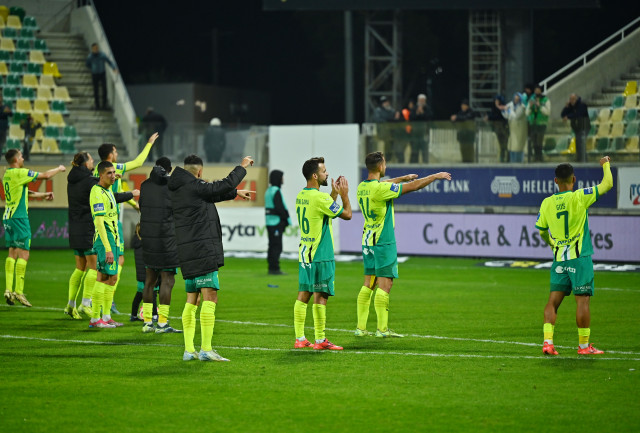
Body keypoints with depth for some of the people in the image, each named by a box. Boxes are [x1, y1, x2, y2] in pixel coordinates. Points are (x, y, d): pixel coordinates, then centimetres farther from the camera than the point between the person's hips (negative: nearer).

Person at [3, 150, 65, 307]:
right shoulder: (20, 173, -12)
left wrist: (42, 195, 31)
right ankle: (19, 291, -9)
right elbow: (45, 175, -7)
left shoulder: (7, 175, 14)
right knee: (23, 253, -6)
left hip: (8, 217, 9)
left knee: (12, 253, 10)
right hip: (19, 217, -9)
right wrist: (59, 169, 11)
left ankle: (8, 289, 4)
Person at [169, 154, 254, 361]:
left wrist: (235, 193, 37)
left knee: (192, 300, 11)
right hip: (203, 250, -9)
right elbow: (224, 186, -7)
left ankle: (189, 350, 9)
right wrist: (242, 167, 8)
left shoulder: (177, 189, 16)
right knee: (210, 298, -9)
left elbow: (210, 193, 29)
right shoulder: (194, 186, -10)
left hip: (187, 253, 9)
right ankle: (206, 350, -13)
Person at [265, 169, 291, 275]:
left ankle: (272, 268, 12)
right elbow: (280, 208, -19)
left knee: (273, 246, 11)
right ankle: (274, 268, -10)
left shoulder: (269, 191, 15)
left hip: (270, 222, 10)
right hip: (277, 222, -10)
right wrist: (287, 220, -10)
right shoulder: (276, 191, -14)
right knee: (277, 246, -8)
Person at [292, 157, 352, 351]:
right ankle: (320, 340, -3)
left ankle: (300, 338, 10)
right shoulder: (319, 197, -16)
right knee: (320, 296, -5)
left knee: (303, 295, 8)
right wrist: (344, 194, 3)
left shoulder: (301, 196, 10)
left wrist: (334, 193, 22)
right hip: (321, 256, -9)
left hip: (304, 254, 9)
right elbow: (347, 214, -10)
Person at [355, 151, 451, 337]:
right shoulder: (380, 189, -19)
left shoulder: (362, 187, 5)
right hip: (383, 243, -8)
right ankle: (382, 329, -6)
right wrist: (436, 176, 0)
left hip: (368, 242, 8)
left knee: (368, 285, 10)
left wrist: (403, 178, 39)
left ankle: (361, 327, 9)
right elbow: (413, 186, -13)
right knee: (385, 284, -5)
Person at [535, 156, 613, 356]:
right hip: (580, 257, -4)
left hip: (559, 258, 4)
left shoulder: (547, 203, 2)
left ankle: (547, 341, -5)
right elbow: (607, 184, -4)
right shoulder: (579, 197, -10)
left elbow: (542, 231, 13)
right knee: (582, 301, 0)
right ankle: (584, 345, 4)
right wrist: (606, 164, 14)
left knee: (553, 300, 5)